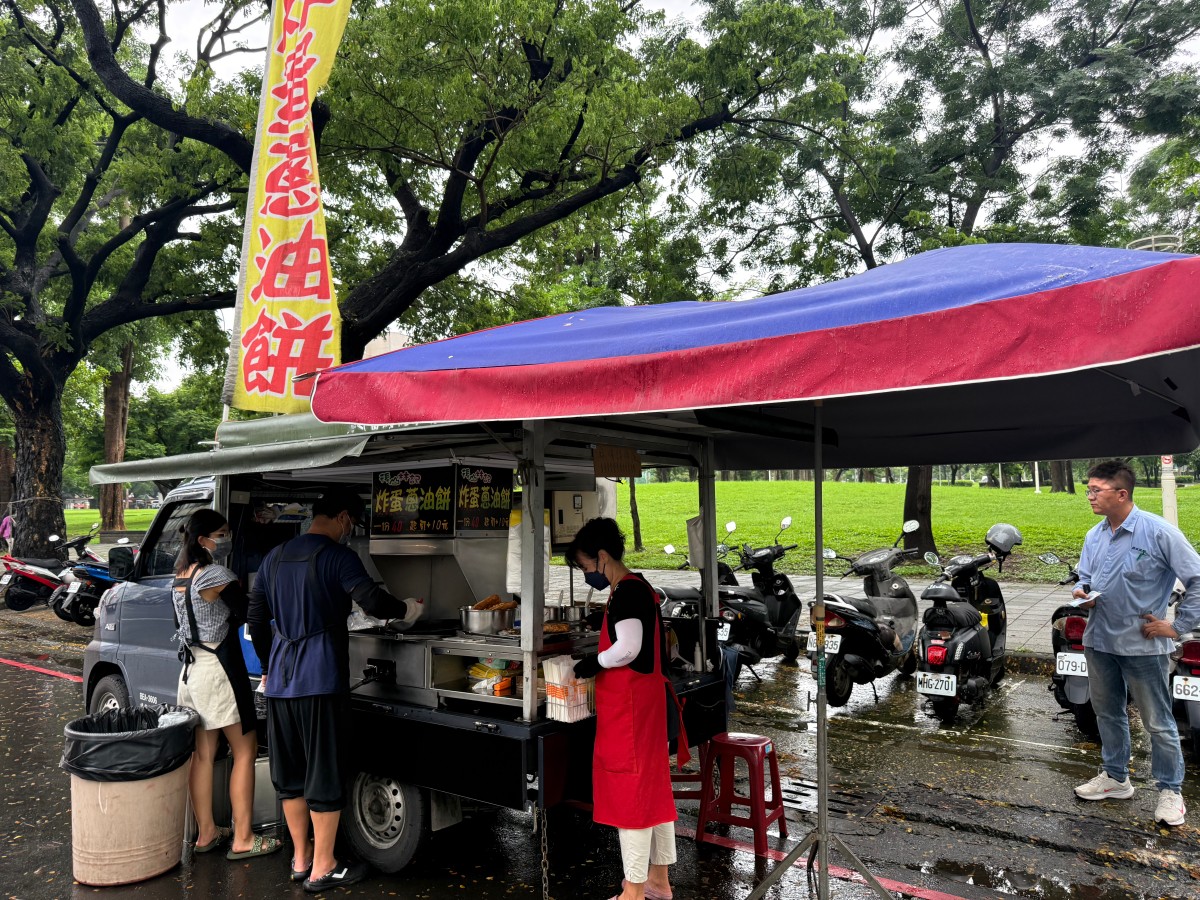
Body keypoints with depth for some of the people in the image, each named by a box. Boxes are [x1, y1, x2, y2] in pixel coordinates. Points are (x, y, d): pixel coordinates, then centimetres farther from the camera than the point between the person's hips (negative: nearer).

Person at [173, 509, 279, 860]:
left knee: (203, 752, 14)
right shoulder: (217, 577, -18)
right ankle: (243, 839, 4)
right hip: (218, 669, -9)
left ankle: (205, 832, 23)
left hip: (191, 668, 9)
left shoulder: (181, 576, 9)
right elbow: (250, 611, -12)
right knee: (245, 750, 0)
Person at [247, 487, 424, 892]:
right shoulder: (337, 556, -10)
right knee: (325, 772, 3)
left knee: (289, 771, 16)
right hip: (321, 679, -7)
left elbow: (255, 618, 18)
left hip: (280, 680, 7)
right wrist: (409, 609, -4)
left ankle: (301, 858, 28)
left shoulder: (275, 557, 13)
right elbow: (372, 600, -23)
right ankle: (322, 869, 13)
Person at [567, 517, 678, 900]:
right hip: (645, 697, 10)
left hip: (628, 703, -10)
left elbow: (627, 647, -27)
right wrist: (599, 661, 10)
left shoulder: (626, 592, -17)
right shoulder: (638, 588, 13)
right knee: (652, 784, 15)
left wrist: (593, 662, -12)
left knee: (630, 789, -2)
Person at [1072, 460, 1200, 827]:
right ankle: (1116, 777, 33)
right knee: (1108, 713, 18)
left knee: (1158, 723, 6)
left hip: (1142, 644, -7)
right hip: (1100, 641, 7)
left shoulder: (1158, 531, -16)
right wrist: (1082, 593, -5)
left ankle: (1170, 790, 22)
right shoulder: (1094, 536, 5)